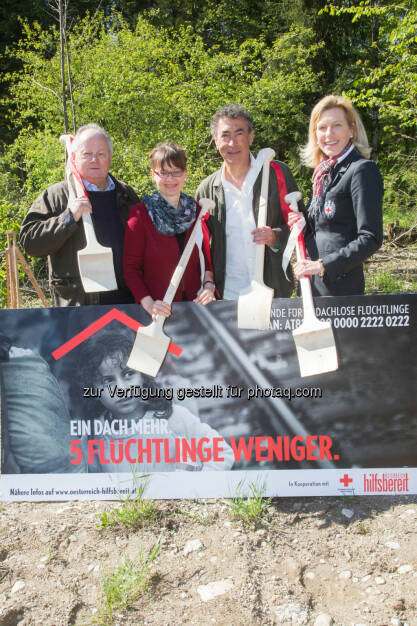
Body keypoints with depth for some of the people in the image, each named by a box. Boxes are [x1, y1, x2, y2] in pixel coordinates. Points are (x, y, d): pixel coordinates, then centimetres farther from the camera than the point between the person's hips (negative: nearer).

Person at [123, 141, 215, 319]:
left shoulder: (196, 210, 7)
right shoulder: (140, 214, -5)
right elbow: (130, 267, -4)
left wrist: (208, 285, -2)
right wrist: (148, 303, -16)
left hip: (195, 303, 3)